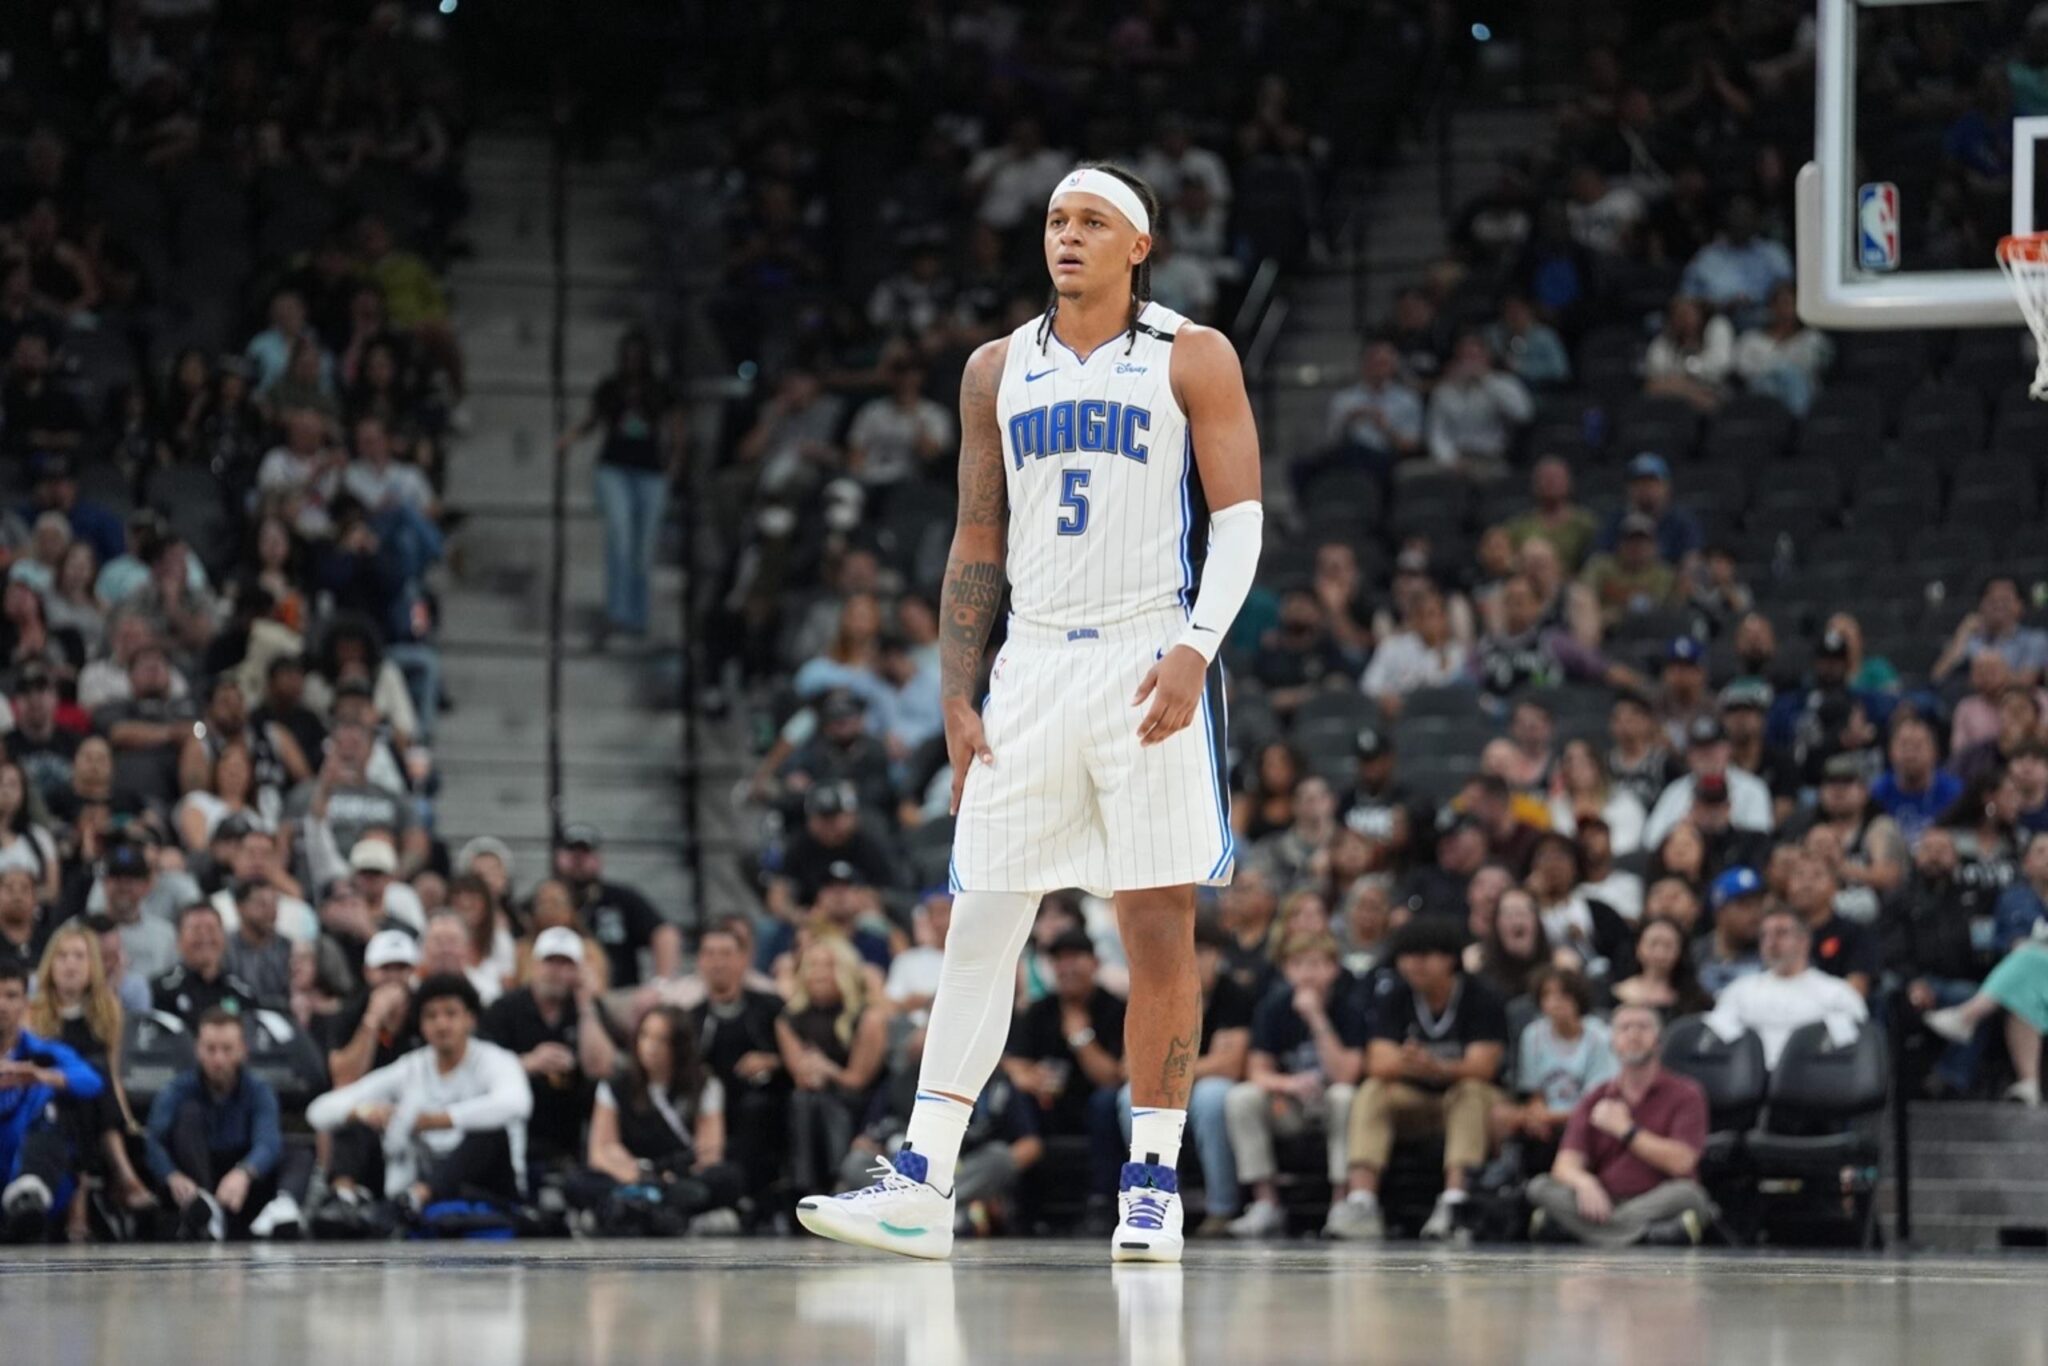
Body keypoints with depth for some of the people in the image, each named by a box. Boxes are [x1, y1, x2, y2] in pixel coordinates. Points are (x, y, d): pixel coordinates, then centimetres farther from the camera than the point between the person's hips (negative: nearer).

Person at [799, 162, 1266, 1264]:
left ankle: (1153, 1184, 5)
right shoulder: (999, 370, 13)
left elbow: (1241, 515, -4)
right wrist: (956, 700, 8)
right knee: (979, 925, -3)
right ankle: (921, 1184, -5)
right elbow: (977, 543, 15)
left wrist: (1198, 647, -18)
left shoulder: (1191, 358, 2)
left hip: (1151, 657, -3)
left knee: (1159, 928, -2)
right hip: (1035, 665, 4)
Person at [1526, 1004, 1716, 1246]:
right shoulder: (1594, 1100, 15)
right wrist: (1584, 1182, -22)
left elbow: (1681, 1162, -8)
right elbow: (1566, 1165, 2)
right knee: (1540, 1187, -24)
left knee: (1688, 1193, -35)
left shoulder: (1685, 1094, 6)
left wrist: (1625, 1130, -2)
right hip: (1603, 1202, 2)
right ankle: (1650, 1234, -40)